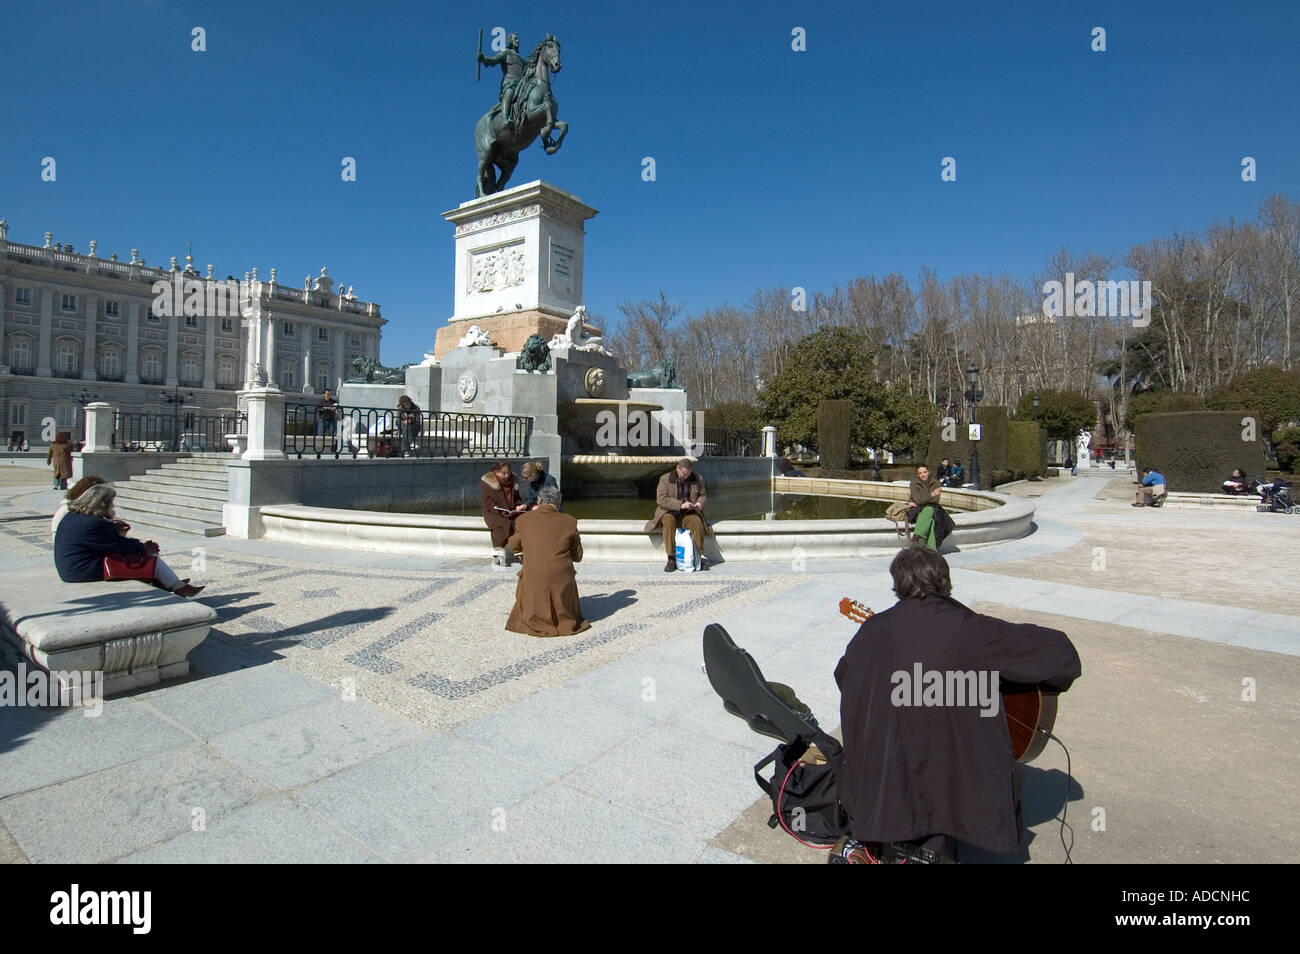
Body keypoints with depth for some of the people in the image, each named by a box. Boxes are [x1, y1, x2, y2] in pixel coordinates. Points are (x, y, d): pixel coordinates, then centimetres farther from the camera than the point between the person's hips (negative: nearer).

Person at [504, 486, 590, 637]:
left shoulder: (524, 519, -2)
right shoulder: (569, 522, -2)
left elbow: (512, 547, 14)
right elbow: (577, 556, 7)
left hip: (533, 581, -1)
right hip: (562, 582, 1)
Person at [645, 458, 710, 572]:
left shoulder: (698, 479, 5)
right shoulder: (665, 479, -5)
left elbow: (702, 495, 19)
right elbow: (661, 500, -13)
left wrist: (699, 503, -6)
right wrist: (680, 505, -23)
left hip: (689, 513, 2)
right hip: (669, 512, -2)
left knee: (697, 522, -31)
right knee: (668, 521, -36)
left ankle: (700, 556, -19)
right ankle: (671, 558, -33)